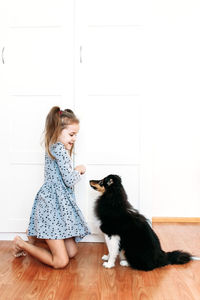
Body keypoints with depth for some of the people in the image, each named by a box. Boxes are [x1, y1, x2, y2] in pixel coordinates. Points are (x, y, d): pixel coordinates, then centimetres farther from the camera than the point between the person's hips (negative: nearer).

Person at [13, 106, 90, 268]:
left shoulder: (54, 148, 15)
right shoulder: (59, 149, -14)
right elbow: (70, 181, -17)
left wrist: (76, 171, 10)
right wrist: (78, 171, 1)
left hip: (61, 204, 10)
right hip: (52, 203, -10)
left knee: (72, 252, 13)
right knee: (61, 262, -8)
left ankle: (35, 237, 24)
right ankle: (22, 244, 8)